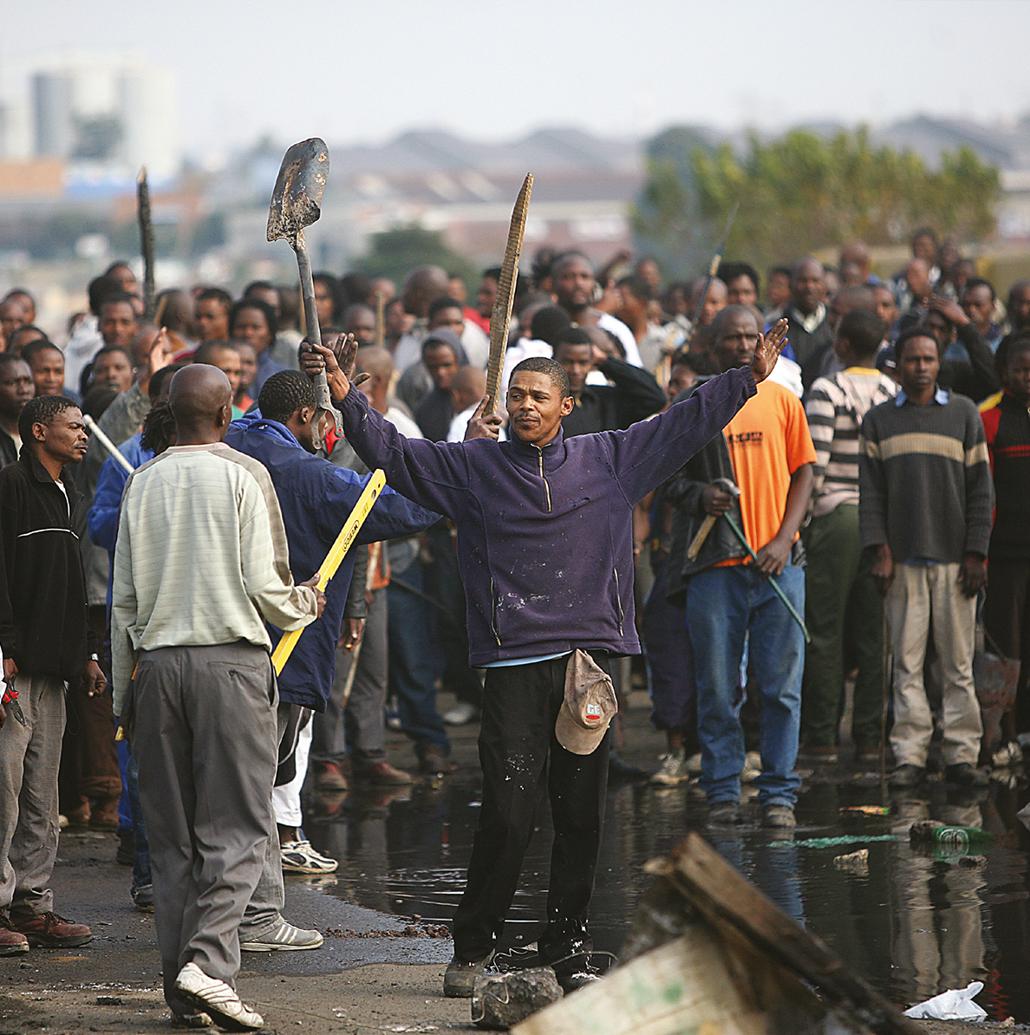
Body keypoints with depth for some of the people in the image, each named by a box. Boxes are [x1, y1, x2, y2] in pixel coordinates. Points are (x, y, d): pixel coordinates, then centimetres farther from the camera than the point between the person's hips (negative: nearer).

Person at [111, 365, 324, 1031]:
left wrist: (124, 689, 18)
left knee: (172, 832, 8)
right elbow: (264, 584, -8)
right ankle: (207, 960, -19)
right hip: (232, 658, -5)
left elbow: (125, 595, 11)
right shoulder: (244, 476, -4)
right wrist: (306, 604, 14)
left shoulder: (144, 483, 9)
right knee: (239, 825, -3)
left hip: (157, 661, 5)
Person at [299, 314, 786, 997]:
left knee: (582, 817, 4)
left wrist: (751, 377, 8)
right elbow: (394, 453, 6)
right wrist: (350, 401, -7)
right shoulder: (474, 466, 8)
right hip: (515, 665, -2)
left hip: (590, 657, 2)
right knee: (508, 814, -8)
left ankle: (568, 951, 15)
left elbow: (685, 425, 13)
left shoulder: (608, 458, 11)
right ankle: (474, 947, 6)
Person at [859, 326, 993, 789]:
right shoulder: (878, 420, 9)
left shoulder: (964, 414, 8)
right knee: (907, 663, -1)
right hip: (902, 559, 0)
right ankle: (910, 755, 0)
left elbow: (980, 489, 6)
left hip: (954, 559, 0)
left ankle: (961, 754, 3)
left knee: (958, 662, 0)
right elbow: (870, 491, 5)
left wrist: (976, 554, -2)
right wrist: (879, 551, -6)